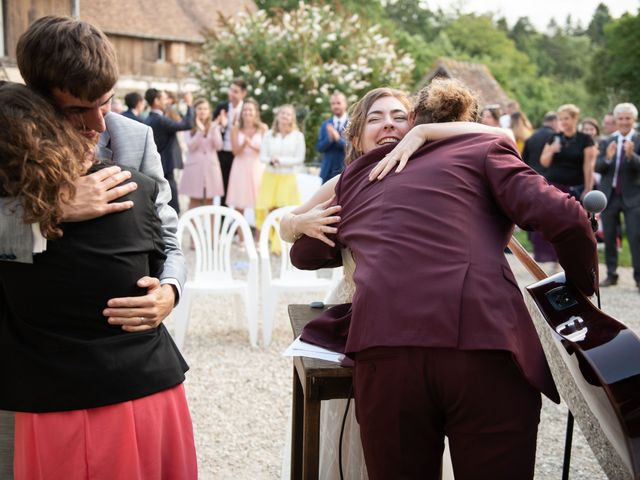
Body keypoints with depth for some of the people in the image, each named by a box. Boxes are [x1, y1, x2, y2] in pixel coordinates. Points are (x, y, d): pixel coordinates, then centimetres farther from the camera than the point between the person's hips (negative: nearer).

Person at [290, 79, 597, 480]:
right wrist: (584, 285, 20)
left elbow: (304, 253, 39)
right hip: (488, 347, -2)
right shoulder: (484, 148, 17)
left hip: (384, 349, 3)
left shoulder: (354, 178, 28)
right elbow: (562, 218, 3)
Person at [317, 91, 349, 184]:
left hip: (346, 171, -4)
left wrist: (338, 138, -22)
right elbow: (319, 147, 6)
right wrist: (329, 138, -14)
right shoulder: (325, 124, 11)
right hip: (328, 171, 4)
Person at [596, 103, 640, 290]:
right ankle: (611, 274, 21)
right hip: (609, 195, 4)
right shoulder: (607, 142, 7)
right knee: (609, 238, 10)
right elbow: (597, 168, -1)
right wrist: (607, 158, -20)